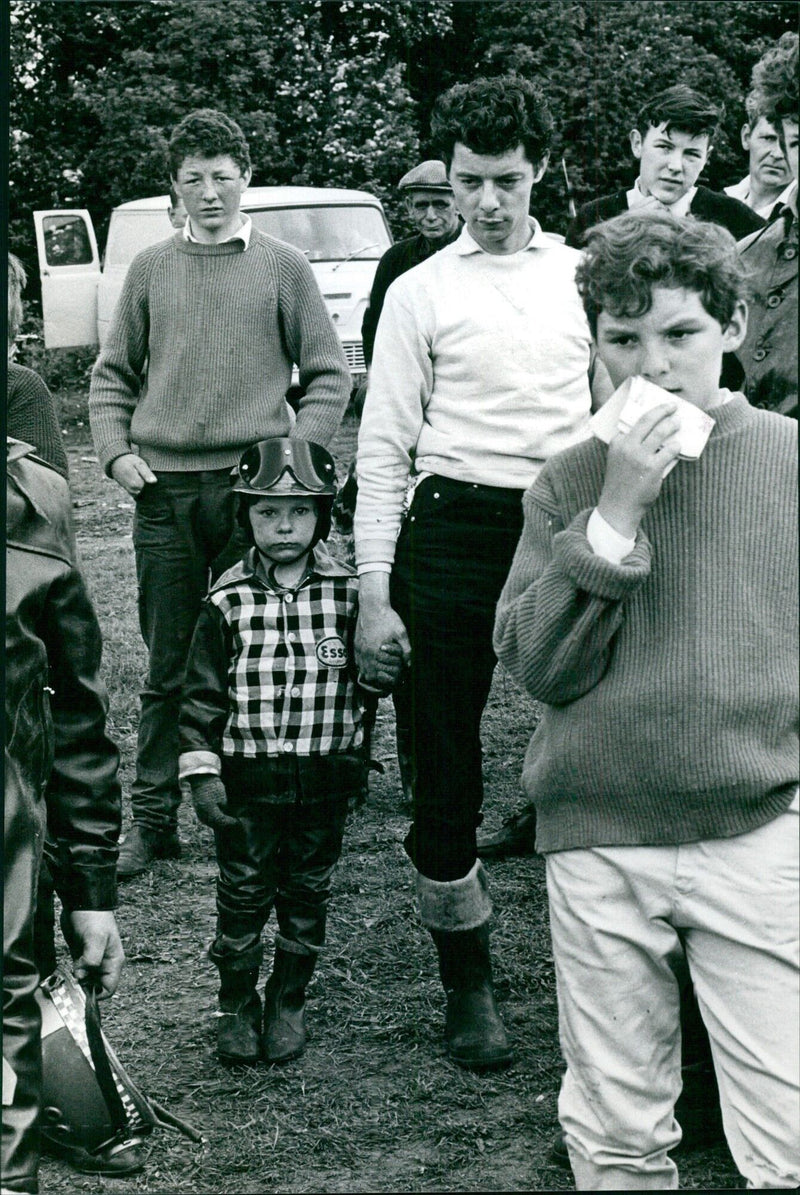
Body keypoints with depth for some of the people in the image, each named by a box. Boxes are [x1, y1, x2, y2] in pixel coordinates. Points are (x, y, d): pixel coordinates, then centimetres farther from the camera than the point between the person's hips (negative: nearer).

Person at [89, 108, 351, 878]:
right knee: (168, 665, 6)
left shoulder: (282, 267, 5)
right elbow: (112, 375, 14)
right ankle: (153, 820, 13)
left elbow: (328, 375, 6)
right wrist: (116, 451, 0)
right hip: (164, 489, 2)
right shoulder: (150, 269, 11)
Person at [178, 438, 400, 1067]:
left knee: (307, 892, 12)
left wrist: (383, 672, -11)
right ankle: (237, 1005, 24)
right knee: (244, 892, 6)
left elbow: (361, 674, 10)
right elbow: (204, 692, -2)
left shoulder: (348, 591, -2)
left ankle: (288, 1003, 29)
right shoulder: (228, 601, -5)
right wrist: (202, 771, -5)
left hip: (325, 774, 1)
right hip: (247, 776, -1)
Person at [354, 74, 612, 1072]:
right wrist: (374, 592, -3)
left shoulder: (584, 273, 11)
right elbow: (384, 446, 4)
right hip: (456, 530, -1)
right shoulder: (421, 290, 5)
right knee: (445, 767, 1)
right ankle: (468, 981, 16)